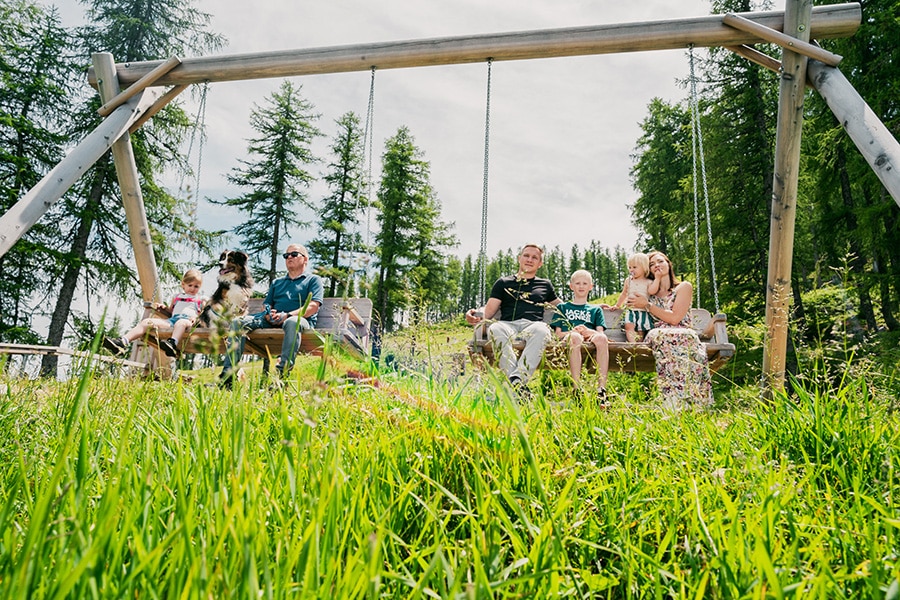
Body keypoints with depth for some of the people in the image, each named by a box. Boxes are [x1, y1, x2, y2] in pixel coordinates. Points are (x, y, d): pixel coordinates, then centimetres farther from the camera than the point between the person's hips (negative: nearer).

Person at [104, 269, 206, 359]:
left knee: (181, 322, -44)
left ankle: (173, 344, -72)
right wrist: (164, 307, 21)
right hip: (172, 319, 5)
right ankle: (123, 342, -35)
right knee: (147, 322, -17)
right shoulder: (176, 297, 35)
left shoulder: (201, 299, 22)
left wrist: (196, 317, -10)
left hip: (187, 320, -5)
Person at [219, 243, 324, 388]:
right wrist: (268, 314, -2)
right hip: (273, 321, 5)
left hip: (301, 320, -5)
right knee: (238, 322, -16)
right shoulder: (277, 282, 32)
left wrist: (287, 315, -16)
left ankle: (282, 374, -50)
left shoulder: (313, 279, 15)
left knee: (293, 322, -42)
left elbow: (313, 306, -2)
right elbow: (266, 304, 25)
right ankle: (228, 373, -26)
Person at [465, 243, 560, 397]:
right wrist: (477, 314, -7)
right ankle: (518, 386, -50)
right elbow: (489, 310, 16)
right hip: (508, 325, 0)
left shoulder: (545, 285, 30)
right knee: (495, 329, -39)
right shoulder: (503, 283, 25)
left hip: (533, 325, 1)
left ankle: (517, 380, -52)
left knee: (542, 330, -39)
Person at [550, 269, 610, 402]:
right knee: (575, 337, -40)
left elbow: (600, 332, 12)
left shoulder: (596, 310, 30)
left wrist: (588, 331, -13)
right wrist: (573, 331, -9)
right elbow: (558, 333, 13)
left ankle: (601, 389, -45)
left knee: (602, 338, -37)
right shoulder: (562, 307, 28)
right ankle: (577, 389, -48)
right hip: (568, 337, -1)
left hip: (590, 338, 1)